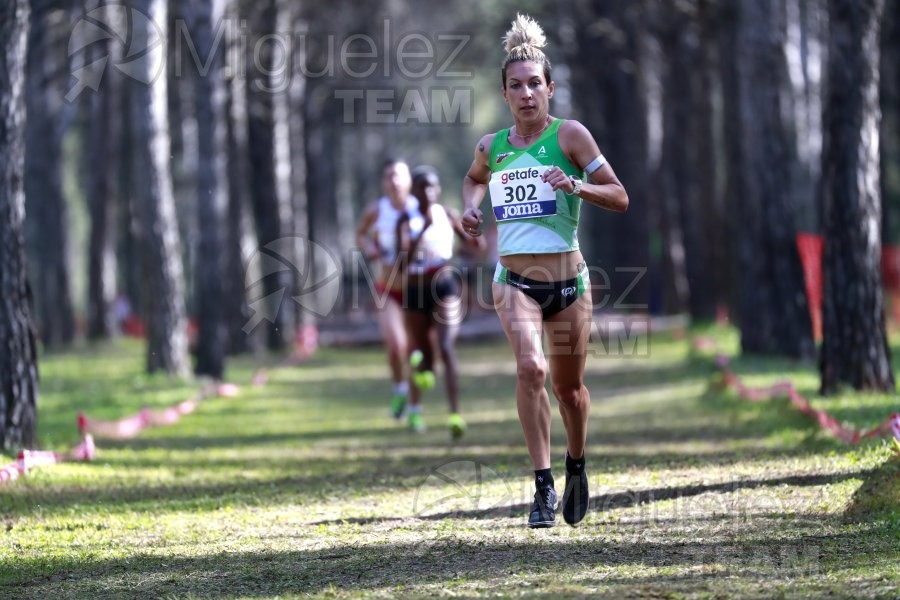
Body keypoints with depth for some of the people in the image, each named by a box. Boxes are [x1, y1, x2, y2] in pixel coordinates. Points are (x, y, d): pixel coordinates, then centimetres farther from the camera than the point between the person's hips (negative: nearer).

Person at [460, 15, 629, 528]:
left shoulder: (569, 135, -4)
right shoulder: (491, 147, 6)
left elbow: (620, 198, -3)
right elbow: (474, 178, 30)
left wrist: (575, 186, -19)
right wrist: (472, 206, 10)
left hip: (568, 280, -1)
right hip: (514, 281, 1)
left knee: (569, 385, 11)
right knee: (531, 368, -23)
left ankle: (576, 465, 41)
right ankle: (544, 486, -19)